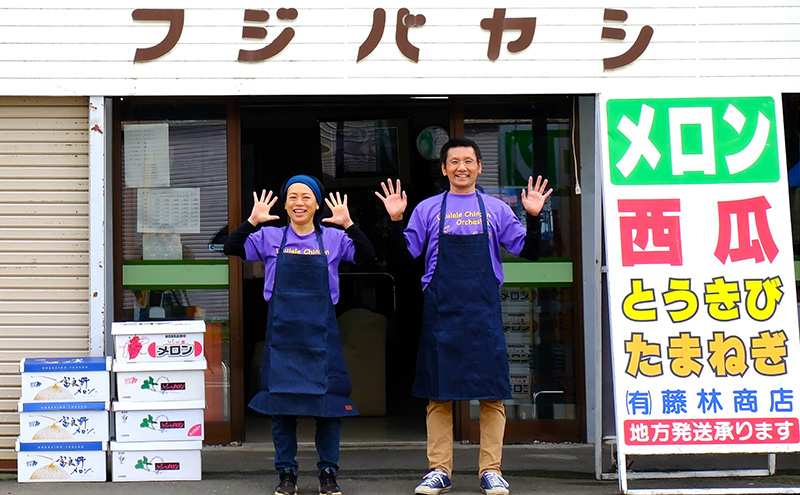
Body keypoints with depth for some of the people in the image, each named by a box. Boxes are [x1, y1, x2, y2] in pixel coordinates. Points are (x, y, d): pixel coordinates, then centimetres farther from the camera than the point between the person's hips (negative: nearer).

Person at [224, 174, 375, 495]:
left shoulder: (333, 238, 5)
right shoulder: (270, 238, 6)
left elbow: (367, 256, -6)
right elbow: (231, 249, -2)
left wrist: (348, 225, -18)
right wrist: (252, 221, -14)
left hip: (321, 332, 0)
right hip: (282, 332, 0)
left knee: (329, 400, 0)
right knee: (281, 401, 4)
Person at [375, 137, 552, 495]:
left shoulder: (496, 209, 9)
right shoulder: (428, 209, 8)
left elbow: (528, 251, 7)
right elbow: (403, 255, 6)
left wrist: (533, 216, -6)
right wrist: (395, 220, -8)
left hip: (484, 312, 0)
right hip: (440, 312, 0)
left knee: (492, 395, 0)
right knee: (438, 394, 3)